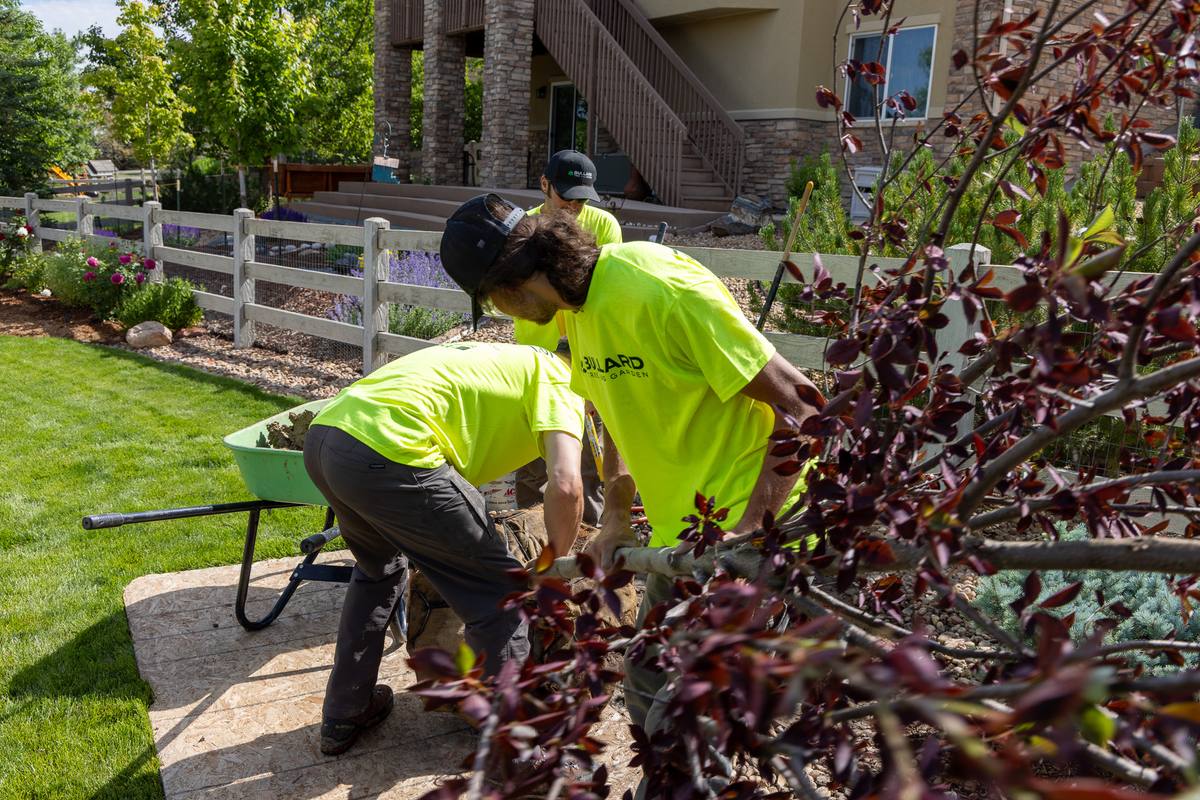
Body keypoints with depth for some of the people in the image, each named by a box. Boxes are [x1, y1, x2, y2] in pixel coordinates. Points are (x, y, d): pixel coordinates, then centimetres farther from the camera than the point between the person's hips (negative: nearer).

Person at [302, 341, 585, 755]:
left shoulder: (500, 360, 32)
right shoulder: (556, 378, 8)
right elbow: (566, 486, -8)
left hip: (322, 434, 10)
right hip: (386, 453, -9)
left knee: (377, 569, 34)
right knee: (501, 594, 7)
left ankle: (342, 717, 44)